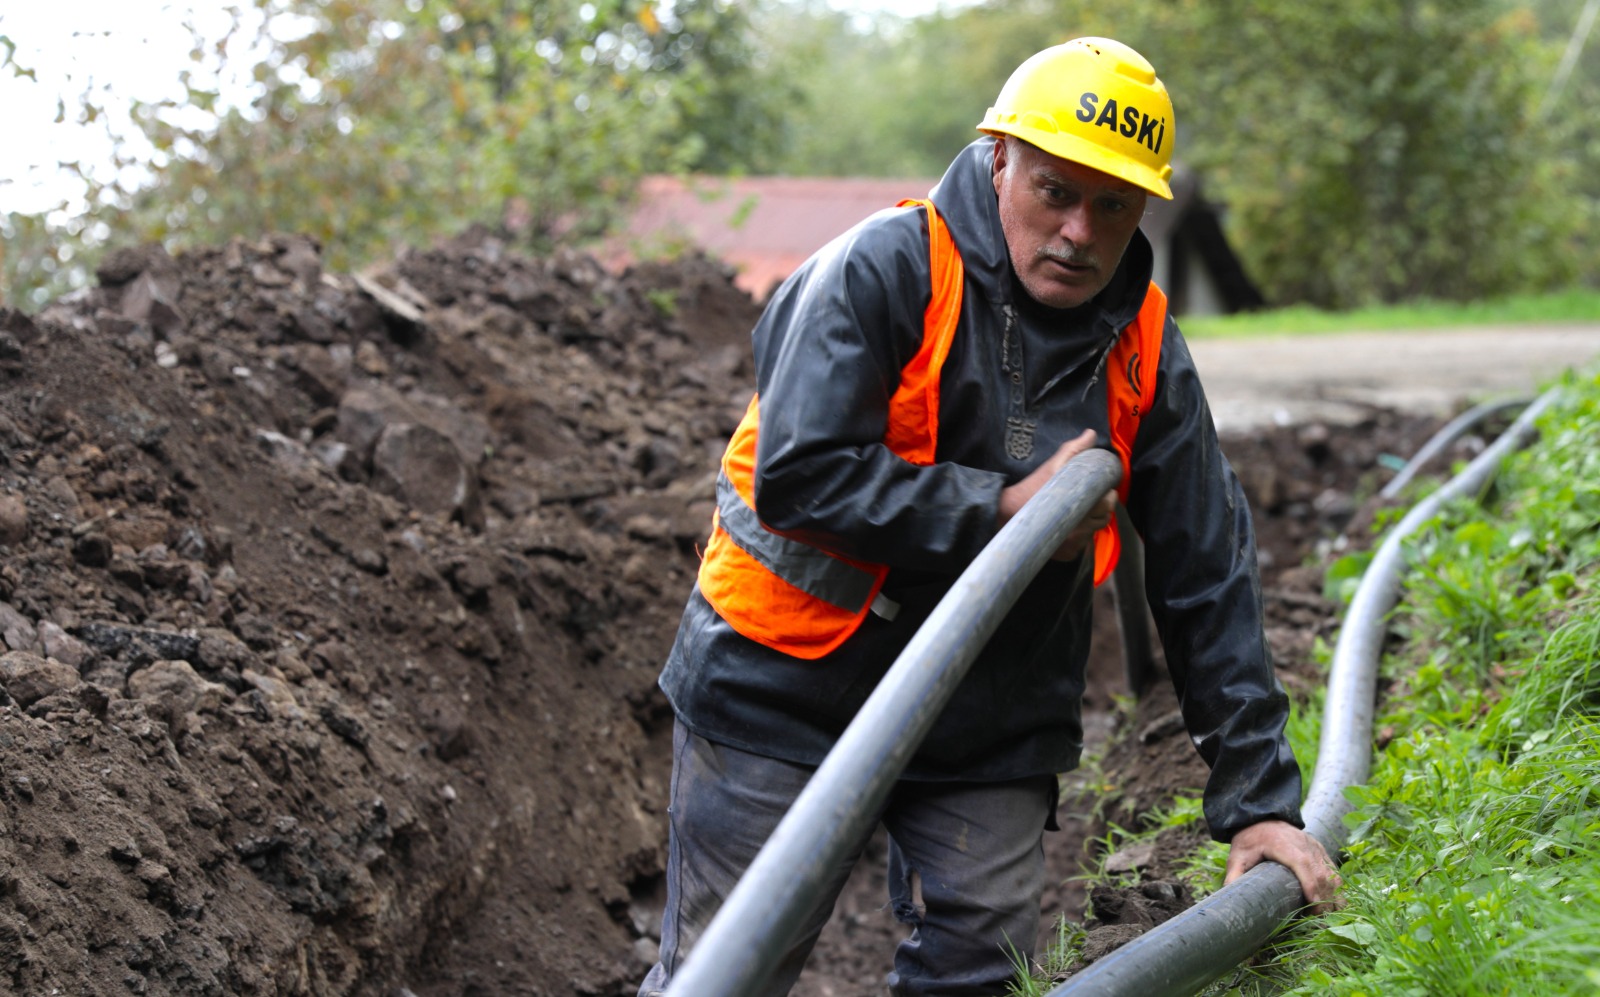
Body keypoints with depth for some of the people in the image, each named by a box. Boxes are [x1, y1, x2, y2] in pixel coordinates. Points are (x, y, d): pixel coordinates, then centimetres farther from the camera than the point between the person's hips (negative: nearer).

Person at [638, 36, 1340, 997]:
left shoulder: (1146, 352, 1)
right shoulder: (883, 269, -14)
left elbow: (1211, 583, 3)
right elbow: (798, 476, -23)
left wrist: (1261, 800, 1)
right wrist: (1002, 512, -22)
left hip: (994, 731, 4)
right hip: (786, 695, -4)